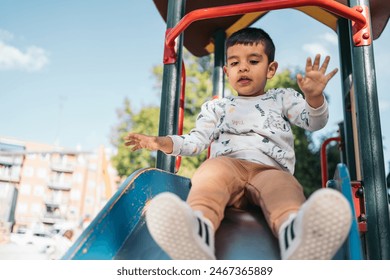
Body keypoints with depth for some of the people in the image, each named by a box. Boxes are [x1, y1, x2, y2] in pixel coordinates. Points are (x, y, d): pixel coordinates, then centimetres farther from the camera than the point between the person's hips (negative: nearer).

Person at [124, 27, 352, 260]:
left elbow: (315, 122, 13)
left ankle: (296, 234, -68)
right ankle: (199, 227, -64)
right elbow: (197, 140, 20)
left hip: (271, 169, 0)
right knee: (213, 169, -35)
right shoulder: (217, 107, 30)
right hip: (228, 163, 1)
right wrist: (163, 142, 1)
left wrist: (314, 97, -11)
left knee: (284, 184, -36)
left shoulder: (282, 98, 27)